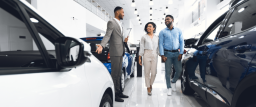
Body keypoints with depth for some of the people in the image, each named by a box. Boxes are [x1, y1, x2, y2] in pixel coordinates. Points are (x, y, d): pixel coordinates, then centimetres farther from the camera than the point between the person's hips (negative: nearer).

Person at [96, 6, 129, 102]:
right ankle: (113, 94, 4)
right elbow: (107, 35, -19)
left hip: (120, 52, 9)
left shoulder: (120, 24, 21)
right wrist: (102, 45, -33)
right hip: (115, 52, -9)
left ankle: (118, 92, 24)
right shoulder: (111, 22, -7)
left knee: (118, 73, 14)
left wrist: (124, 40, 9)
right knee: (114, 74, -5)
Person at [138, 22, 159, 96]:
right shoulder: (144, 37, 5)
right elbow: (141, 48, 4)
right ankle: (148, 88, 15)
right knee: (147, 72, 0)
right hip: (146, 55, -2)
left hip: (154, 55, 2)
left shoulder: (156, 37, 12)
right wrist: (139, 58, 1)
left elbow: (158, 48, 13)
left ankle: (150, 84, 28)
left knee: (154, 73, 0)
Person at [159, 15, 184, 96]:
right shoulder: (162, 32, 6)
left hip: (176, 53, 2)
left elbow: (181, 42, 8)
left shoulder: (178, 31, 11)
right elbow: (161, 44, 1)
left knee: (179, 70, -1)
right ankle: (169, 88, 9)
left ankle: (173, 82, 27)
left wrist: (181, 53, -2)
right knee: (168, 71, -2)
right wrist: (162, 55, -8)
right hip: (167, 53, -1)